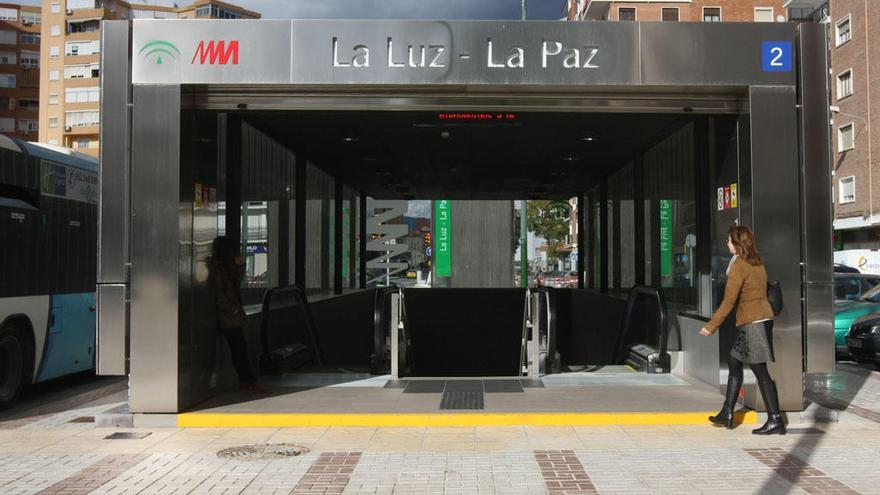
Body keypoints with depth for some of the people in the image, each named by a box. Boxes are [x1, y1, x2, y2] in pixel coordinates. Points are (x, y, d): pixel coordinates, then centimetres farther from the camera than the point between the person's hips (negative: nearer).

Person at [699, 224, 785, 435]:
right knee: (734, 362, 15)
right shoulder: (757, 264, 14)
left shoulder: (739, 266, -12)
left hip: (752, 323, -10)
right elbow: (758, 293, 15)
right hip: (763, 318, 10)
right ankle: (727, 414, 19)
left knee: (760, 371, -5)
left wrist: (711, 326, -8)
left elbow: (728, 302, -14)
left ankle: (775, 420, -1)